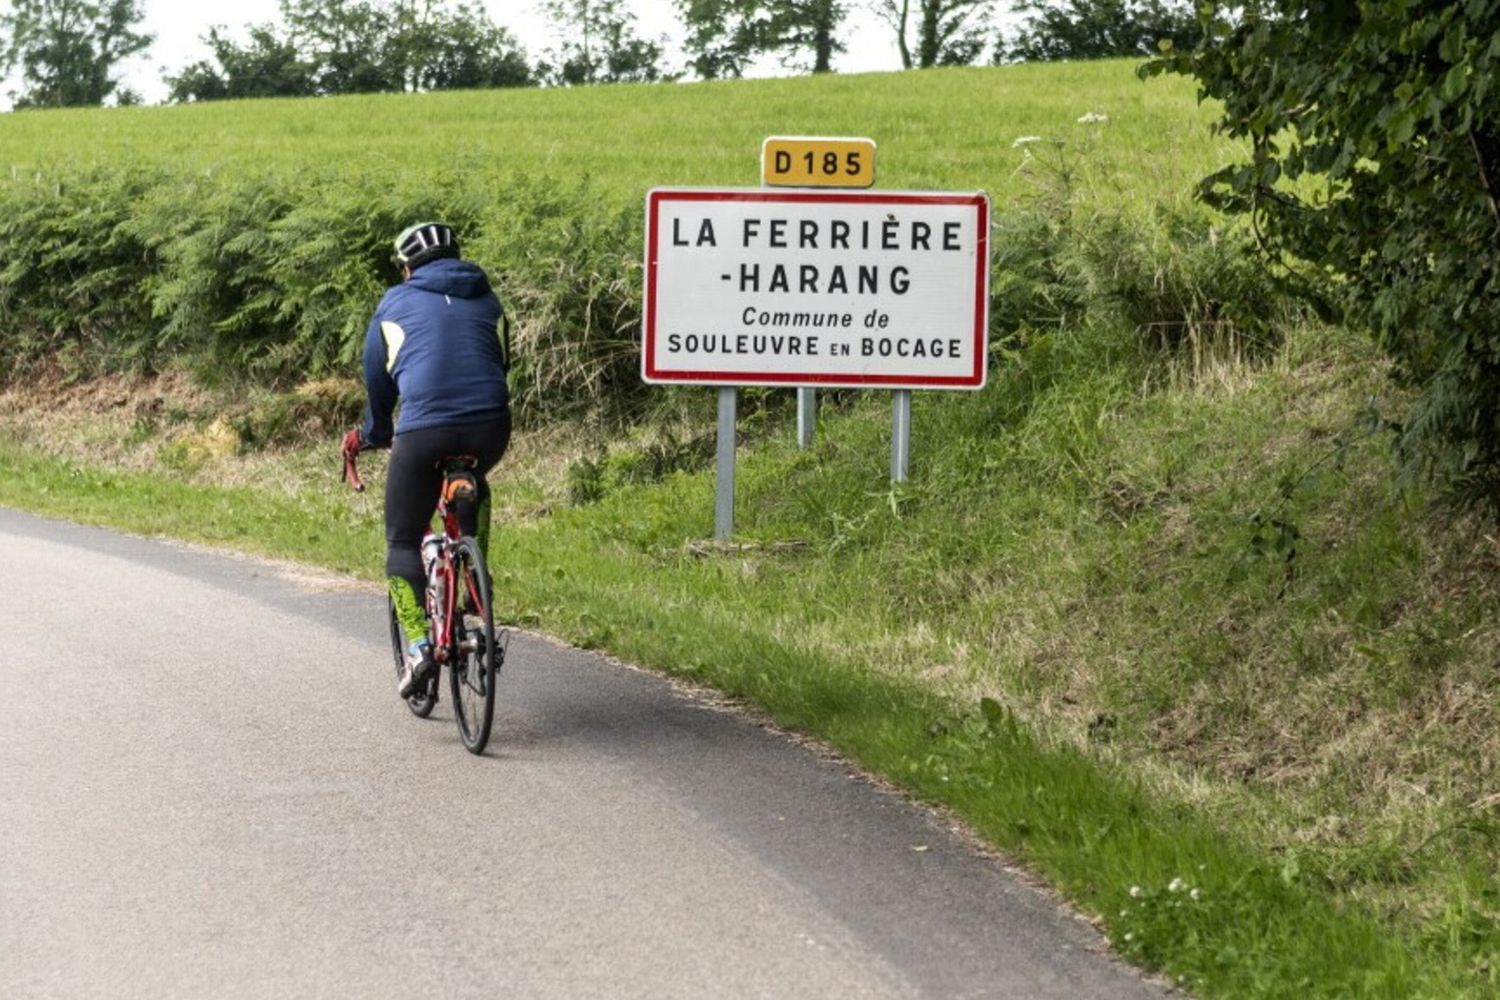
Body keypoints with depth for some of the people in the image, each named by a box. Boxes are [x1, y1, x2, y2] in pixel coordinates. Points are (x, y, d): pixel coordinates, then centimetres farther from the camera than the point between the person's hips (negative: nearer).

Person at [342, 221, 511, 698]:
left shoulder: (397, 303, 16)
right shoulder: (486, 302, 22)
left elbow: (377, 379, 23)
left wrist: (374, 433, 39)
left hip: (424, 430, -3)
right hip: (490, 427, 3)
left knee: (402, 542, 9)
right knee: (473, 487, 38)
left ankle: (418, 644, -9)